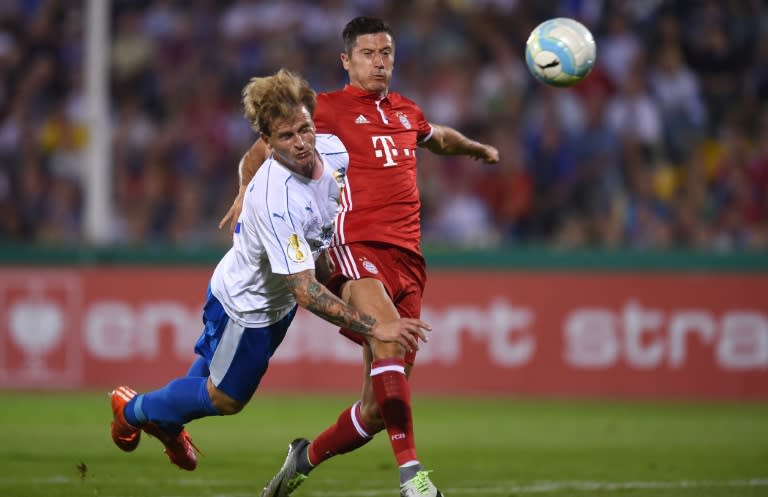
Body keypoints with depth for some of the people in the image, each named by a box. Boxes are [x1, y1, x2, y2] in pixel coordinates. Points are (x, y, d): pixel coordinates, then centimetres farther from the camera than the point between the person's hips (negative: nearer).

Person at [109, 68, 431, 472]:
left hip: (276, 299, 8)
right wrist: (374, 328, -44)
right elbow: (306, 294, -42)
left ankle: (166, 423, 58)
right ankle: (133, 409, 40)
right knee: (225, 399, 15)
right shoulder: (276, 201, -43)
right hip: (243, 305, -8)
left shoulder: (334, 150, -19)